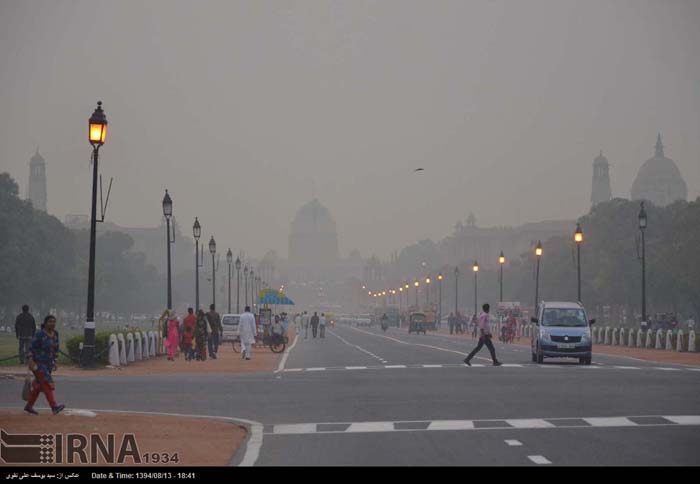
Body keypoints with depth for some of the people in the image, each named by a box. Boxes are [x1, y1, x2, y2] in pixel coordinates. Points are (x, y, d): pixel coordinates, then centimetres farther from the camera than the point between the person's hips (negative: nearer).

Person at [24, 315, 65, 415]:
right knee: (47, 384, -15)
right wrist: (31, 361, -21)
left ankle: (29, 406, 23)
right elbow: (31, 348, -13)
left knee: (39, 386, 12)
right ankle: (54, 407, -23)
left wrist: (54, 362, 15)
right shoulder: (39, 334, -14)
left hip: (48, 364, 7)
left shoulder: (55, 334, 6)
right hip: (38, 363, -7)